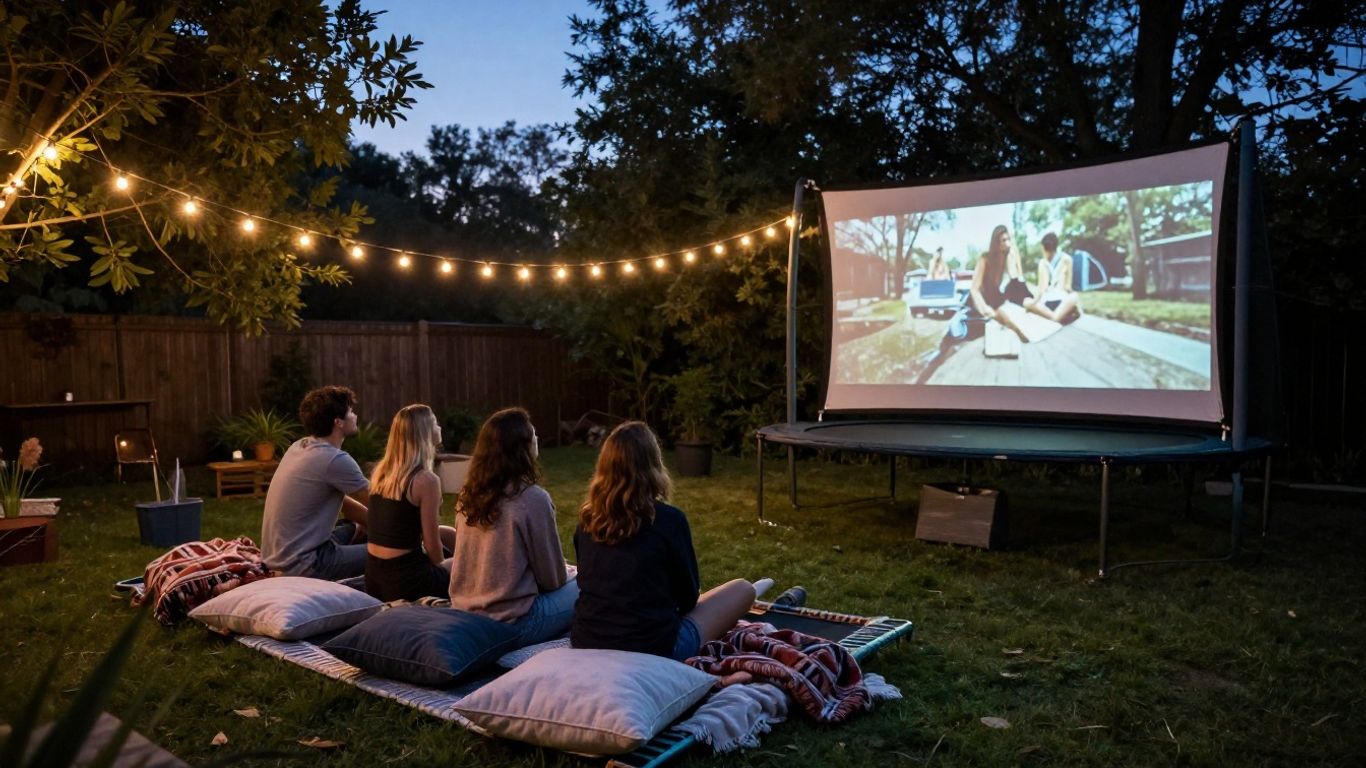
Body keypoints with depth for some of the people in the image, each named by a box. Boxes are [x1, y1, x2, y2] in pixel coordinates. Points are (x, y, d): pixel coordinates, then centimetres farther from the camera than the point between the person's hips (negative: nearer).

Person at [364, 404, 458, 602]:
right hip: (405, 577, -7)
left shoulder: (380, 471, 6)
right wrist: (444, 574, 6)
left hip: (373, 575, 7)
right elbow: (432, 543, -13)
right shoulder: (426, 480, -17)